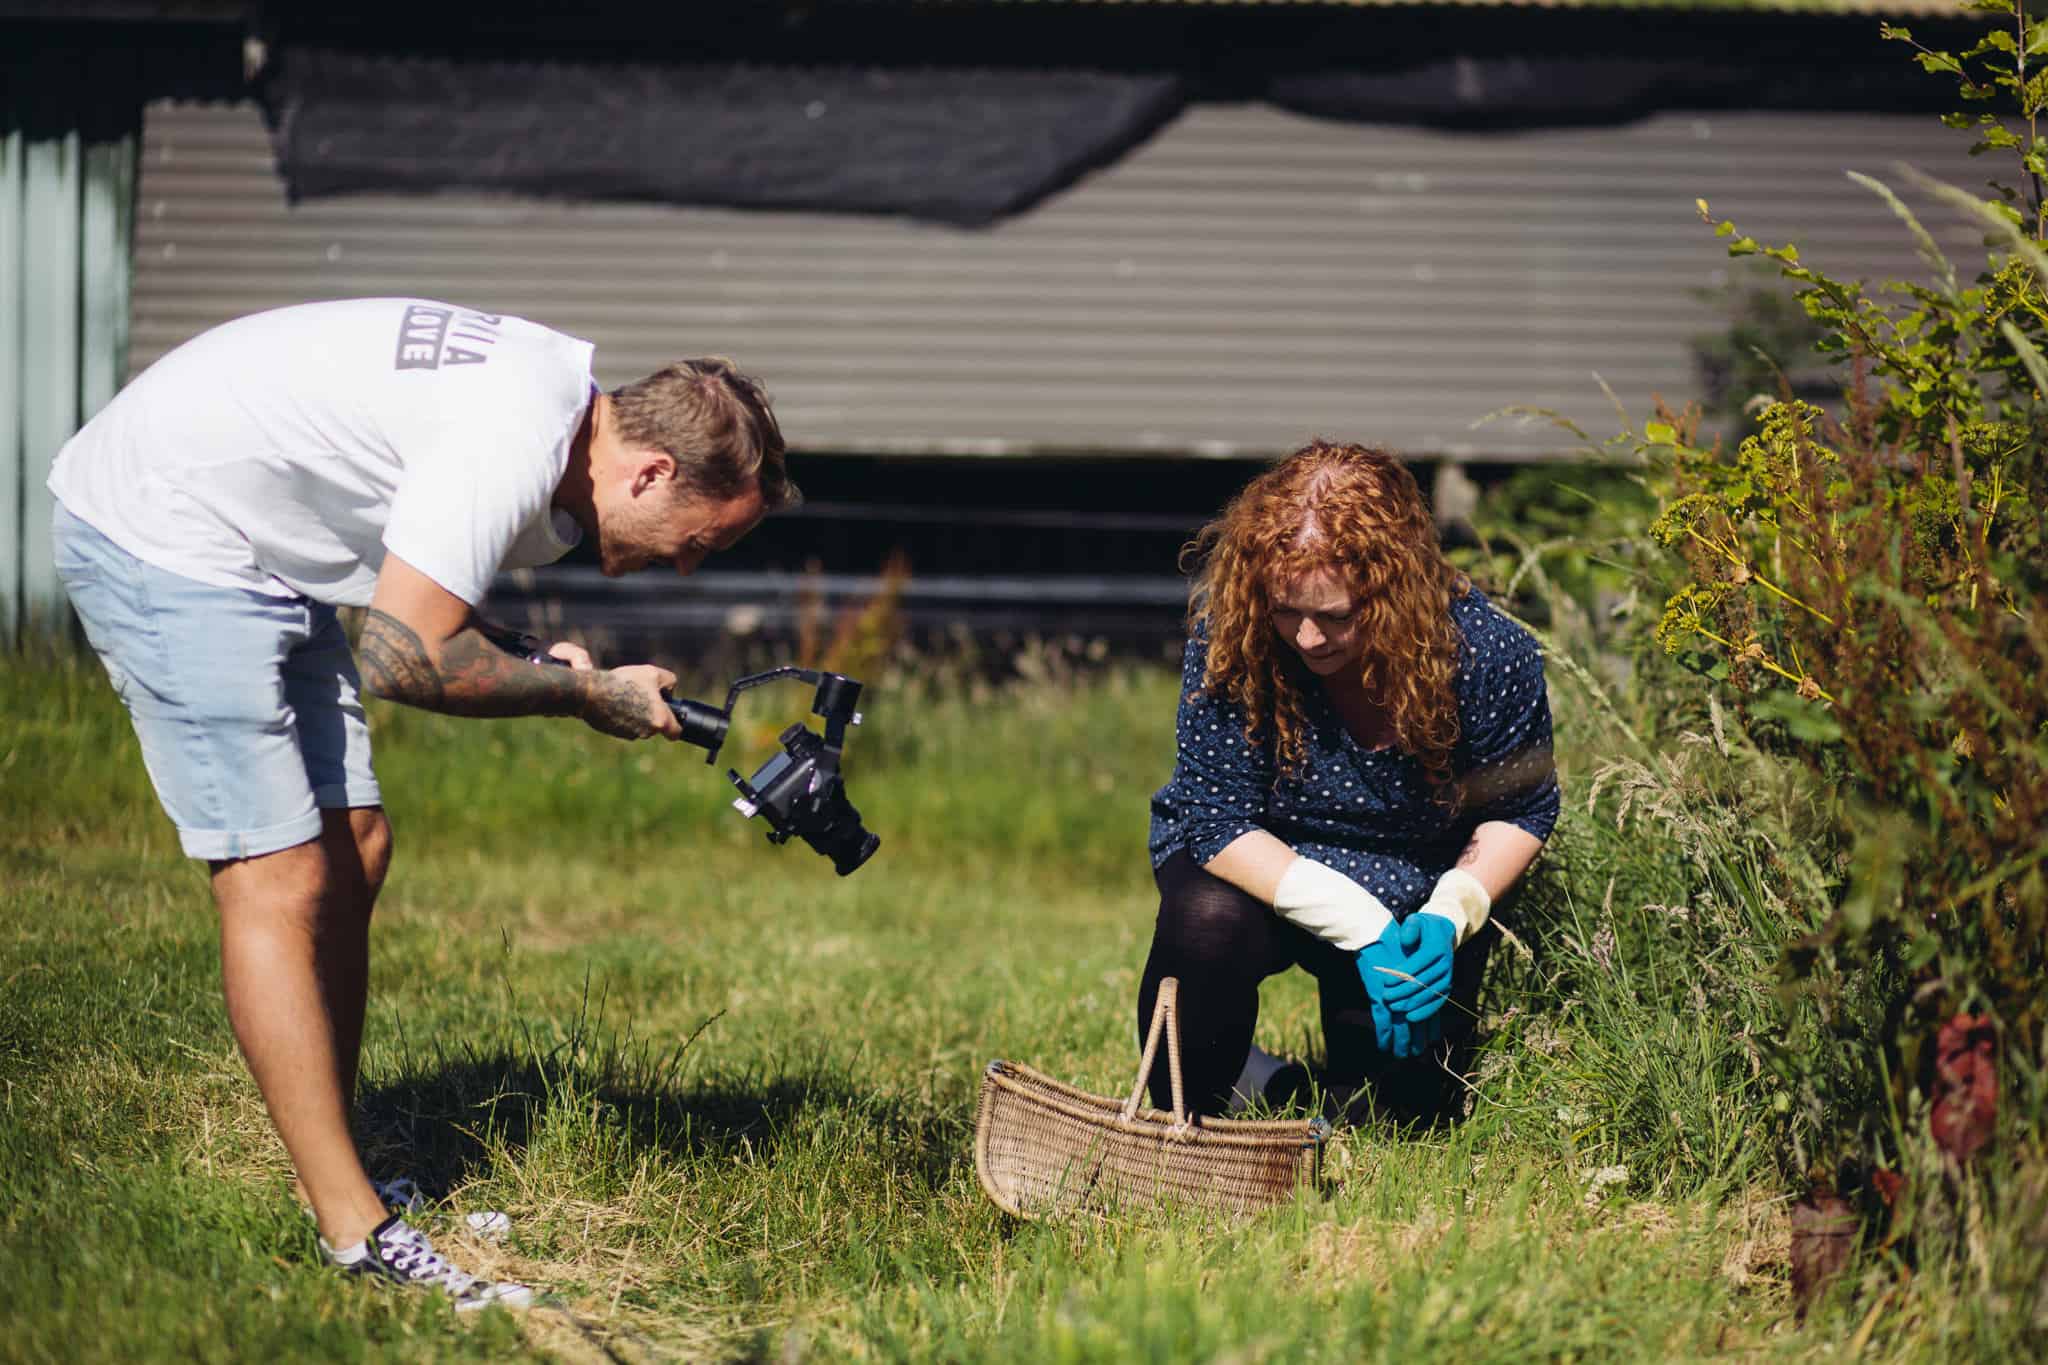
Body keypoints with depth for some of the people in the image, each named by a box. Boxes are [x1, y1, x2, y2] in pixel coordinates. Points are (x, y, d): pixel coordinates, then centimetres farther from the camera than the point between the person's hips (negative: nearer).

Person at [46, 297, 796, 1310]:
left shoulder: (559, 397, 5)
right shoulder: (515, 445, -26)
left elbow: (422, 596, 11)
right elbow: (406, 659, -25)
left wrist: (536, 660, -6)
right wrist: (584, 695, -13)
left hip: (254, 547, 11)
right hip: (160, 538, -11)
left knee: (351, 849, 9)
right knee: (279, 879, -12)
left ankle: (332, 1178, 14)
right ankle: (356, 1239, -11)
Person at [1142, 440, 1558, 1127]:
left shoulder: (1486, 653, -23)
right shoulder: (1229, 640, -26)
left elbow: (1519, 810, -6)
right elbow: (1219, 822, -23)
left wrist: (1449, 915, -25)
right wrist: (1361, 924, -32)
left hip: (1411, 899, 2)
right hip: (1262, 871, -2)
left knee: (1404, 1100, -10)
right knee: (1206, 924, -35)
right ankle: (1182, 1114, -7)